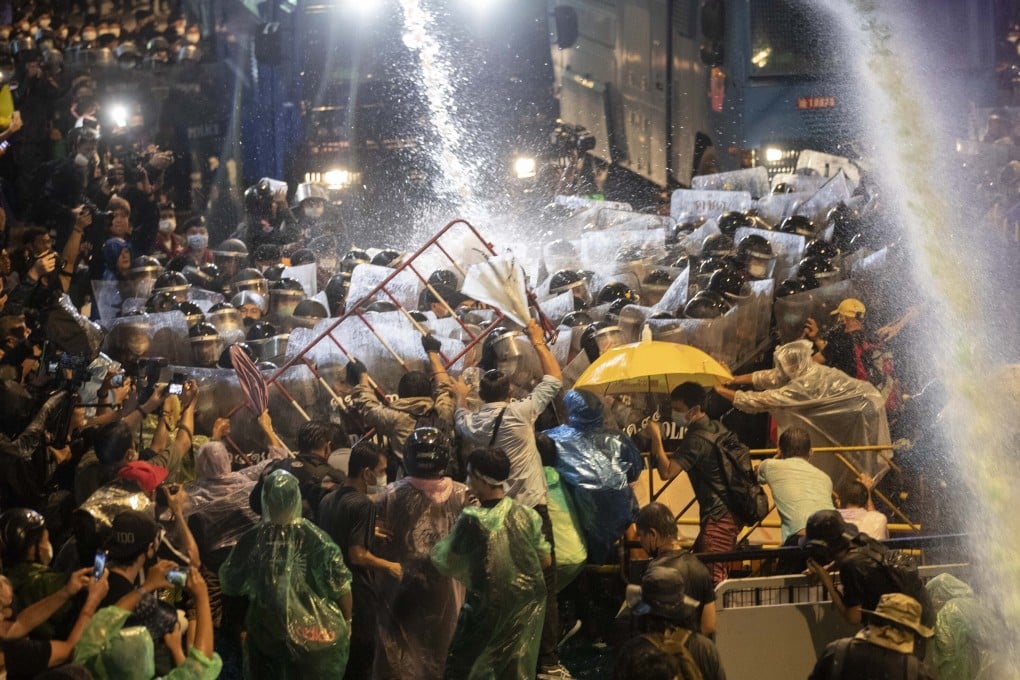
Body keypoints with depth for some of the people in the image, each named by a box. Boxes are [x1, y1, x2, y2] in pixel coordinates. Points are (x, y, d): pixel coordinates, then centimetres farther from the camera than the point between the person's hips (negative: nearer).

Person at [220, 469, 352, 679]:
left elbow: (230, 584, 1)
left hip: (266, 636, 2)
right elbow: (339, 586, -13)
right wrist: (347, 621, 4)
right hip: (311, 635, -2)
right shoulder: (314, 539, -19)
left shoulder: (251, 541, -13)